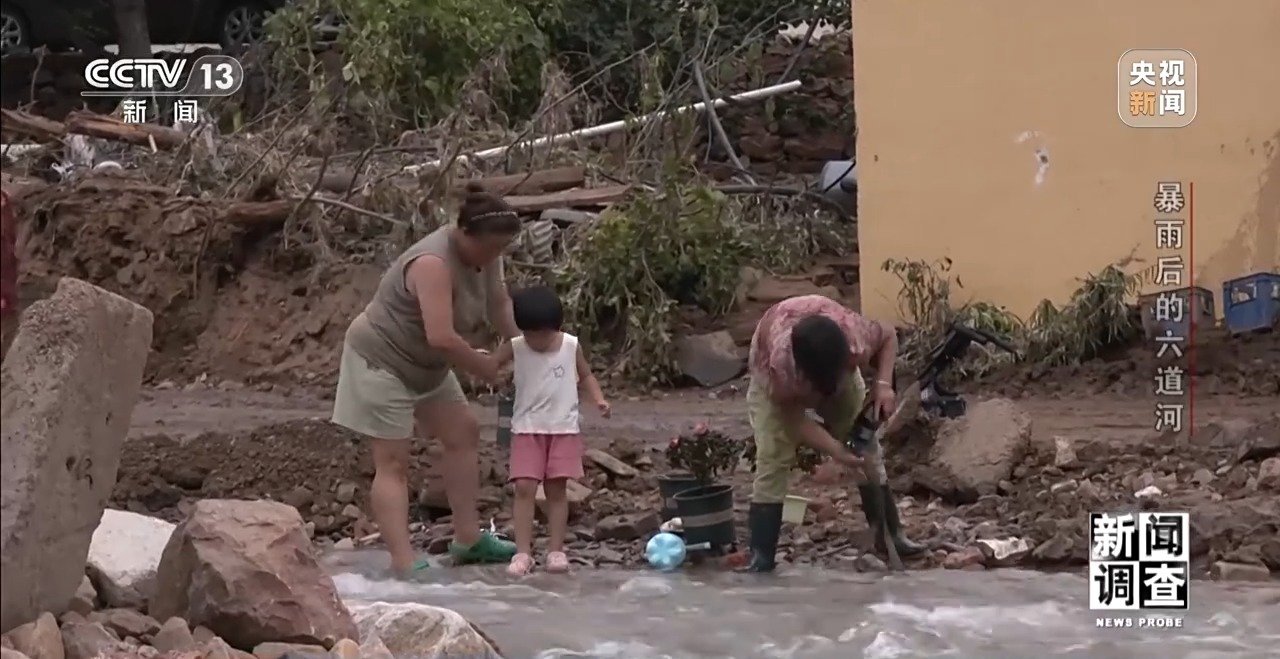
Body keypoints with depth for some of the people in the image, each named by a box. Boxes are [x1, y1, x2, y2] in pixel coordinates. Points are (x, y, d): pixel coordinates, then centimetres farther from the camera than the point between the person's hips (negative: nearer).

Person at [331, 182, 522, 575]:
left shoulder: (484, 254, -5)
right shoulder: (434, 263, -33)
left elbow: (499, 305, 8)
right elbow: (442, 337, -38)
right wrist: (484, 367, -22)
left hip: (424, 366, 10)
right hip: (381, 360, -10)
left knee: (463, 433, 13)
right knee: (393, 462, -11)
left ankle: (468, 539, 21)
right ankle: (404, 566, -16)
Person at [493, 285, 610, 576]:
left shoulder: (572, 346, -3)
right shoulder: (514, 348, -6)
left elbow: (585, 376, 9)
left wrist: (598, 399, -6)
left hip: (564, 429, 1)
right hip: (527, 430, 0)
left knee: (556, 489, 3)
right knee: (524, 488, -7)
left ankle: (556, 550, 8)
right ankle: (523, 552, -5)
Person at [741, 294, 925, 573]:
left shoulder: (858, 341, -40)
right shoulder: (780, 365, -47)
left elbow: (889, 336, -15)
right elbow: (795, 420, -30)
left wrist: (883, 383, -30)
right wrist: (839, 452, -39)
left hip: (837, 366, 3)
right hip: (774, 375, -3)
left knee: (866, 448, 0)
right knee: (772, 458, -15)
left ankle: (891, 534, 13)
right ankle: (760, 559, -14)